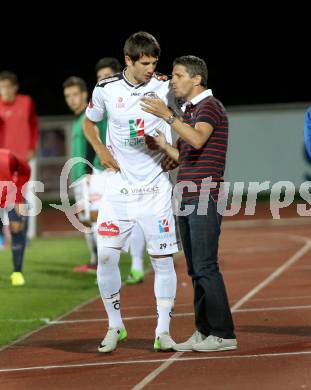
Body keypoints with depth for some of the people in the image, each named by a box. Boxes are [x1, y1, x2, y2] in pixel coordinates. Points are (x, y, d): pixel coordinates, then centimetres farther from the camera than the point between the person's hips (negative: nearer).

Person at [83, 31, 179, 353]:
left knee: (163, 259, -2)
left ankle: (163, 331, 6)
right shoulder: (106, 89, -1)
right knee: (106, 255, -5)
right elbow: (88, 123, 17)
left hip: (154, 187, -1)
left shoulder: (163, 87, -5)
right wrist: (101, 151, 1)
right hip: (118, 186, 1)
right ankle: (115, 326, 12)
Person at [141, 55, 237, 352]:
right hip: (187, 199, 10)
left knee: (205, 266, -12)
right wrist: (164, 146, 7)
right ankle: (203, 332, 13)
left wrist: (167, 116, -33)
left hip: (204, 200, -10)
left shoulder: (210, 106, -8)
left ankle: (223, 334, -10)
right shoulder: (189, 110, 22)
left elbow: (198, 140, -28)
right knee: (195, 270, 9)